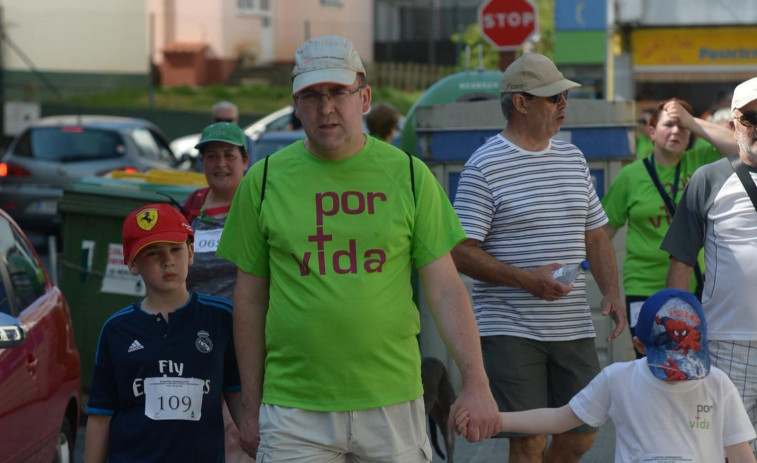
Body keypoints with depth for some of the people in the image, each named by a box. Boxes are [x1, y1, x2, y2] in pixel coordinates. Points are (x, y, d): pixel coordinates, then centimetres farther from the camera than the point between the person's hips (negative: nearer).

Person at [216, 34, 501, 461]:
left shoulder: (409, 175, 4)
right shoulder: (265, 180, 3)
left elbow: (446, 290, 3)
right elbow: (250, 298, 8)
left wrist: (476, 382, -8)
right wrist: (251, 408, 7)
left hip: (393, 403, 1)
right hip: (294, 407, 0)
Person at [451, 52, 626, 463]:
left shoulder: (572, 158, 14)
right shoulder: (484, 166, -8)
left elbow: (595, 236, 20)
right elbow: (460, 252, -11)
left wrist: (611, 291, 3)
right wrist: (525, 279, -21)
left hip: (573, 328, 6)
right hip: (510, 332, -6)